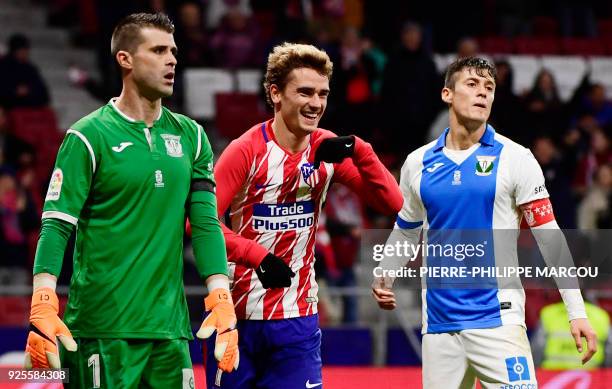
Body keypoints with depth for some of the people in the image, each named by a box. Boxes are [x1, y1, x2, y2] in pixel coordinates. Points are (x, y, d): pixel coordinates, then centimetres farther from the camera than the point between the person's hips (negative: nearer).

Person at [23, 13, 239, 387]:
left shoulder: (190, 136, 12)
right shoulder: (89, 136, -3)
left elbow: (206, 223, 9)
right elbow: (56, 225, -8)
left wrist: (222, 305, -2)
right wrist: (43, 311, -19)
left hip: (170, 325, 5)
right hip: (103, 328, -5)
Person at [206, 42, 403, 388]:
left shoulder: (328, 149, 3)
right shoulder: (247, 151, -11)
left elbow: (392, 203, -2)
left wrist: (357, 150, -15)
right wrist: (257, 256, -27)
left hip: (298, 318, 3)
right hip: (237, 316, -3)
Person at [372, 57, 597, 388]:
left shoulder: (514, 158, -2)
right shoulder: (418, 163, 8)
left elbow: (549, 236, -3)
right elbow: (406, 232, 23)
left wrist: (576, 312, -8)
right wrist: (384, 277, 5)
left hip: (496, 316, -3)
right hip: (439, 320, 3)